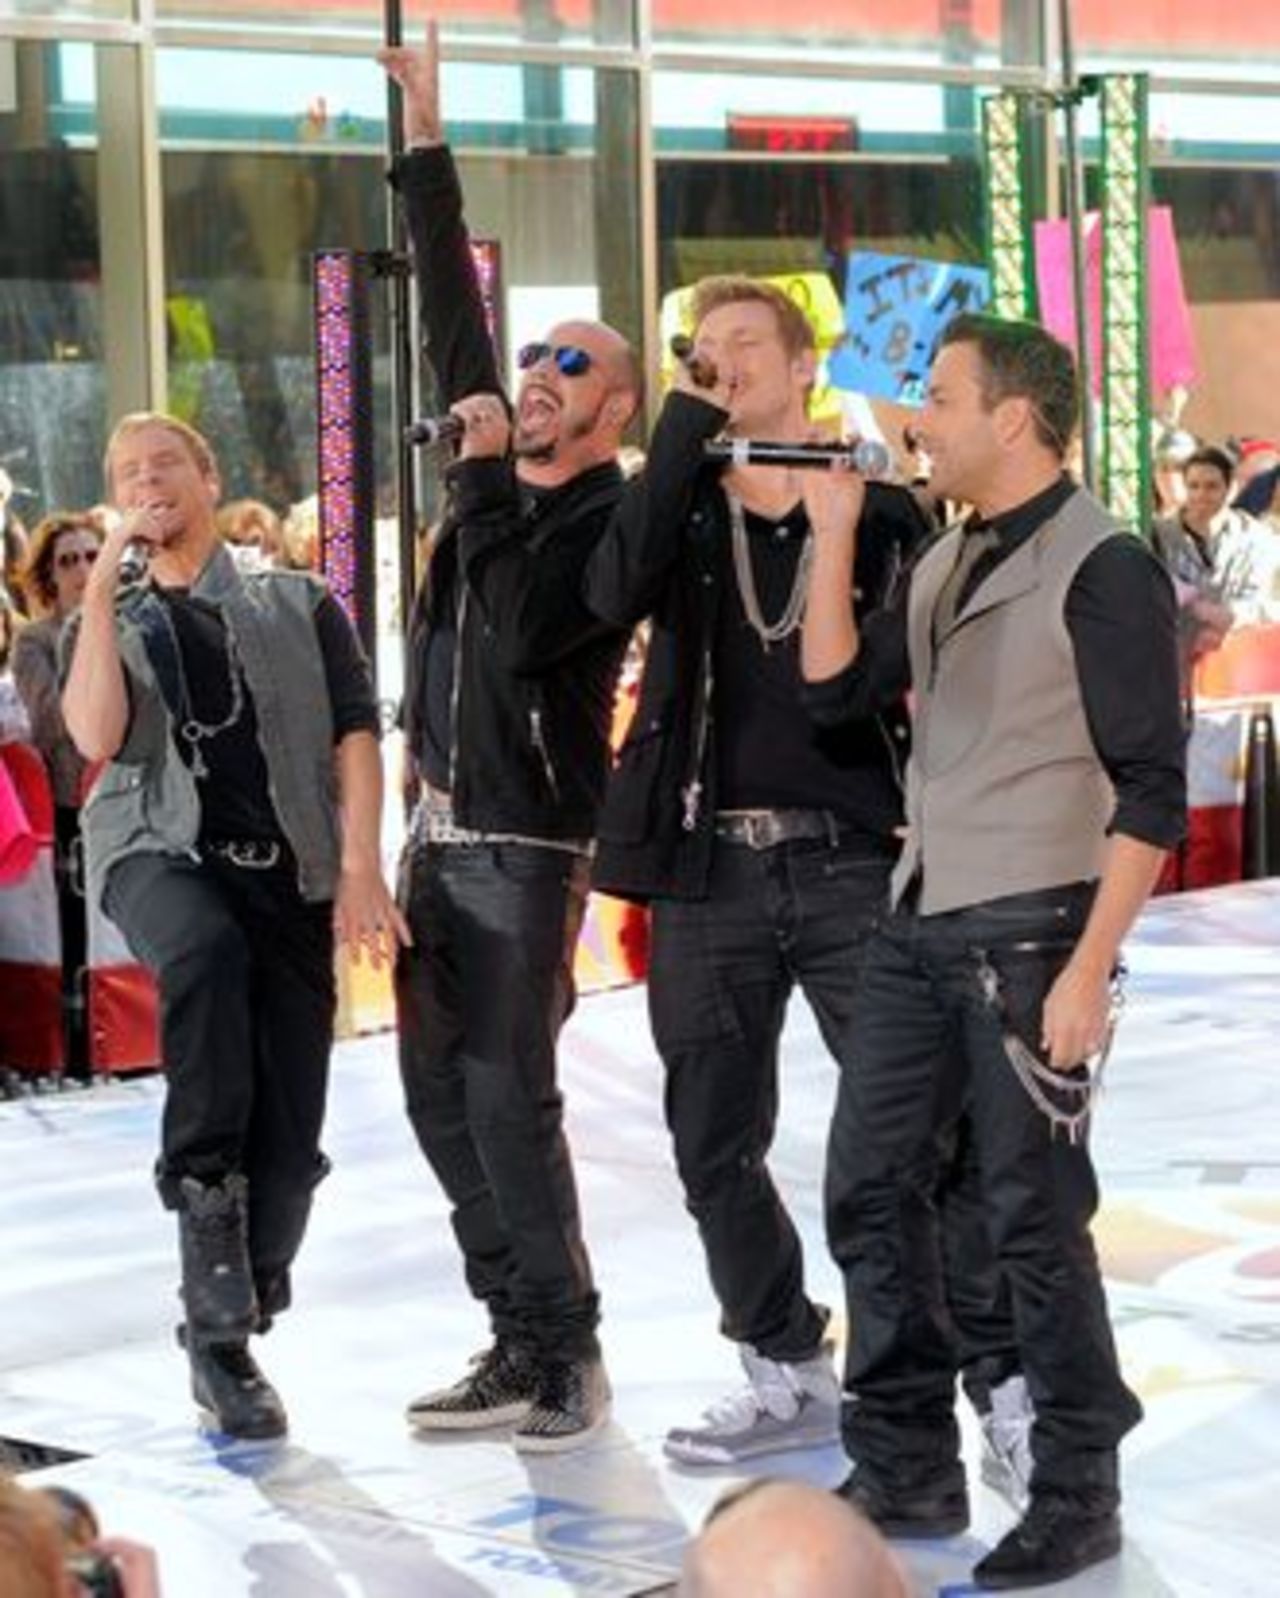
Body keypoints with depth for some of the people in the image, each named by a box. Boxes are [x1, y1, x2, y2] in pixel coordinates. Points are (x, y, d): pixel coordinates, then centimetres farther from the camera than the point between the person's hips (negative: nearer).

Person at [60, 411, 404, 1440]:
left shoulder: (299, 607, 13)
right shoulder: (115, 624, 16)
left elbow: (354, 739, 5)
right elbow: (97, 736, -5)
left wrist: (360, 869, -8)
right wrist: (103, 584, -4)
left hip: (286, 871, 1)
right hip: (160, 854, -1)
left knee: (289, 1136, -5)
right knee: (207, 949, -40)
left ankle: (226, 1335, 10)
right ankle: (204, 1182, -27)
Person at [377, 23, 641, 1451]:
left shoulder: (614, 524, -9)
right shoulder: (505, 478, 10)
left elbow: (524, 634, -23)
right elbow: (451, 309, 14)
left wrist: (484, 481, -17)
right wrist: (424, 137, 14)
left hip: (525, 846, -8)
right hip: (438, 835, 8)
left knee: (507, 1096, -10)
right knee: (440, 1095, 8)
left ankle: (564, 1356, -2)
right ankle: (521, 1344, 14)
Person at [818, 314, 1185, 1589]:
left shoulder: (1101, 569, -11)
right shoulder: (942, 564, 13)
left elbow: (1150, 792, -15)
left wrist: (1089, 968, -19)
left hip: (1029, 930, -8)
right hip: (918, 925, 8)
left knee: (1032, 1216, -2)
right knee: (870, 1189, 9)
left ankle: (1076, 1496, 12)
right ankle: (907, 1467, 21)